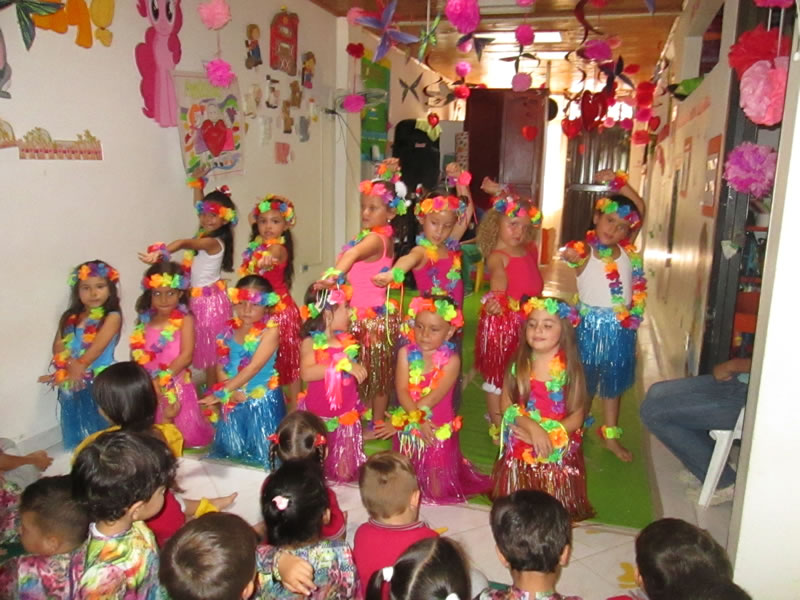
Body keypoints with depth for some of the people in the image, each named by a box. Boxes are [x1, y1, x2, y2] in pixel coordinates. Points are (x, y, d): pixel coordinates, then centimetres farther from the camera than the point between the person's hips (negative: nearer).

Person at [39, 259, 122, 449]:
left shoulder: (112, 317, -9)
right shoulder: (70, 317, 8)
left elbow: (97, 347, -16)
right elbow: (58, 346, 1)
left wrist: (79, 366, -17)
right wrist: (71, 364, -16)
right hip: (73, 384, 5)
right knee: (78, 432, 15)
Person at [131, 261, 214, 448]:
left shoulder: (185, 319, -7)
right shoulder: (145, 321, 6)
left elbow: (186, 356, -14)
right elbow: (137, 355, 5)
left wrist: (163, 379, -19)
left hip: (176, 387, -4)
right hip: (149, 387, 4)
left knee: (186, 434, 3)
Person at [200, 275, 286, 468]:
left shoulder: (271, 330, -13)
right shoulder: (230, 330, 3)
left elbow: (254, 367, -20)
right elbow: (221, 367, 3)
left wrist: (220, 392, -20)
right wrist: (230, 392, -16)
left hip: (263, 402, -5)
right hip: (234, 402, 5)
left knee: (263, 456, 4)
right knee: (231, 453, 18)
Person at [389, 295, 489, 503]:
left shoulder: (451, 359, -15)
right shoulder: (406, 353, -6)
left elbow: (435, 396, -22)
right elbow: (402, 391, -14)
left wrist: (403, 419, -25)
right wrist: (418, 419, -30)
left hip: (439, 431, -3)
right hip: (408, 430, 3)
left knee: (436, 490, 9)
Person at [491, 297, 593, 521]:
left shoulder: (570, 370, -9)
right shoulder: (518, 366, -3)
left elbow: (576, 418, -8)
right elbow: (507, 406, -6)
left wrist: (550, 435, -20)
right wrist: (532, 427, -20)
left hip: (558, 451, -1)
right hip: (519, 451, 2)